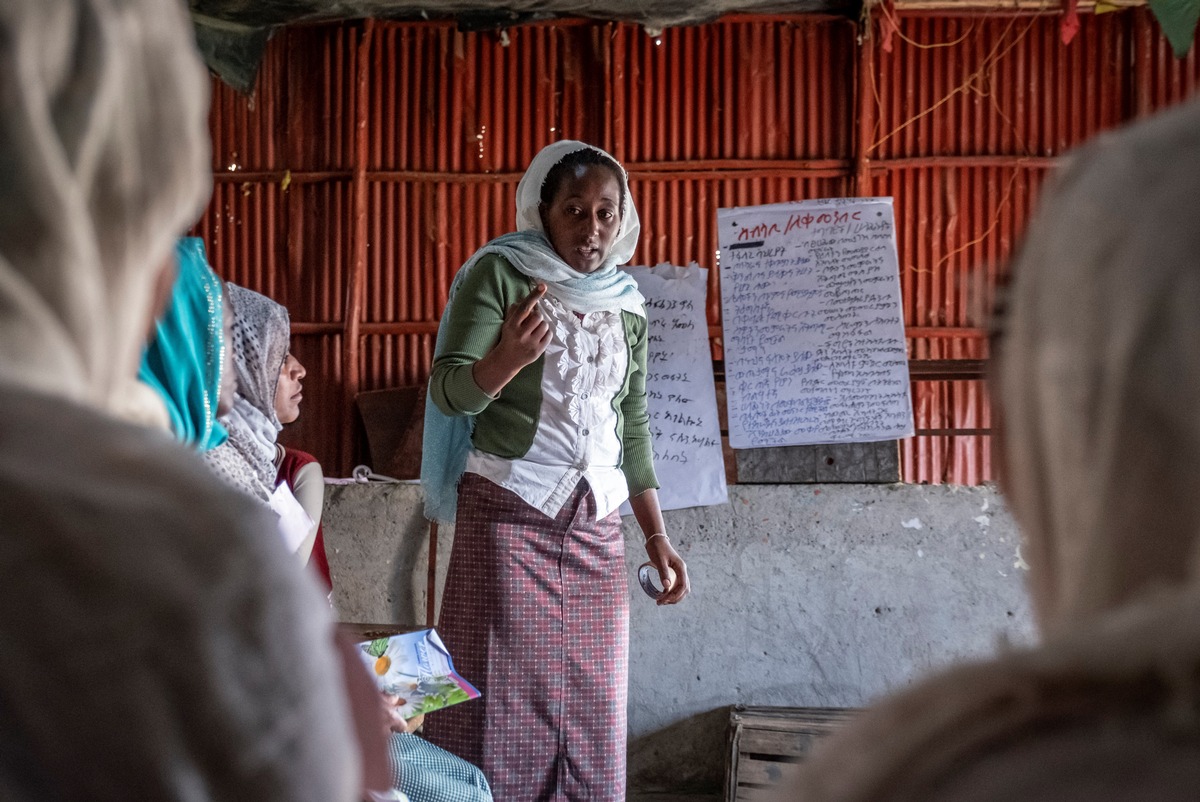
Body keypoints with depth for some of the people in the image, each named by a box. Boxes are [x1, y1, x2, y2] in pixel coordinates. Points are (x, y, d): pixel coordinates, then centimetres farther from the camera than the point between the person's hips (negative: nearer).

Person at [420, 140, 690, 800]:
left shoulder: (627, 305, 14)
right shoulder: (501, 274, -1)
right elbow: (448, 392, -10)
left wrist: (656, 535, 13)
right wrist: (505, 358, -31)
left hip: (595, 528, 5)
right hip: (507, 514, -5)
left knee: (589, 712, 2)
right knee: (501, 701, -8)